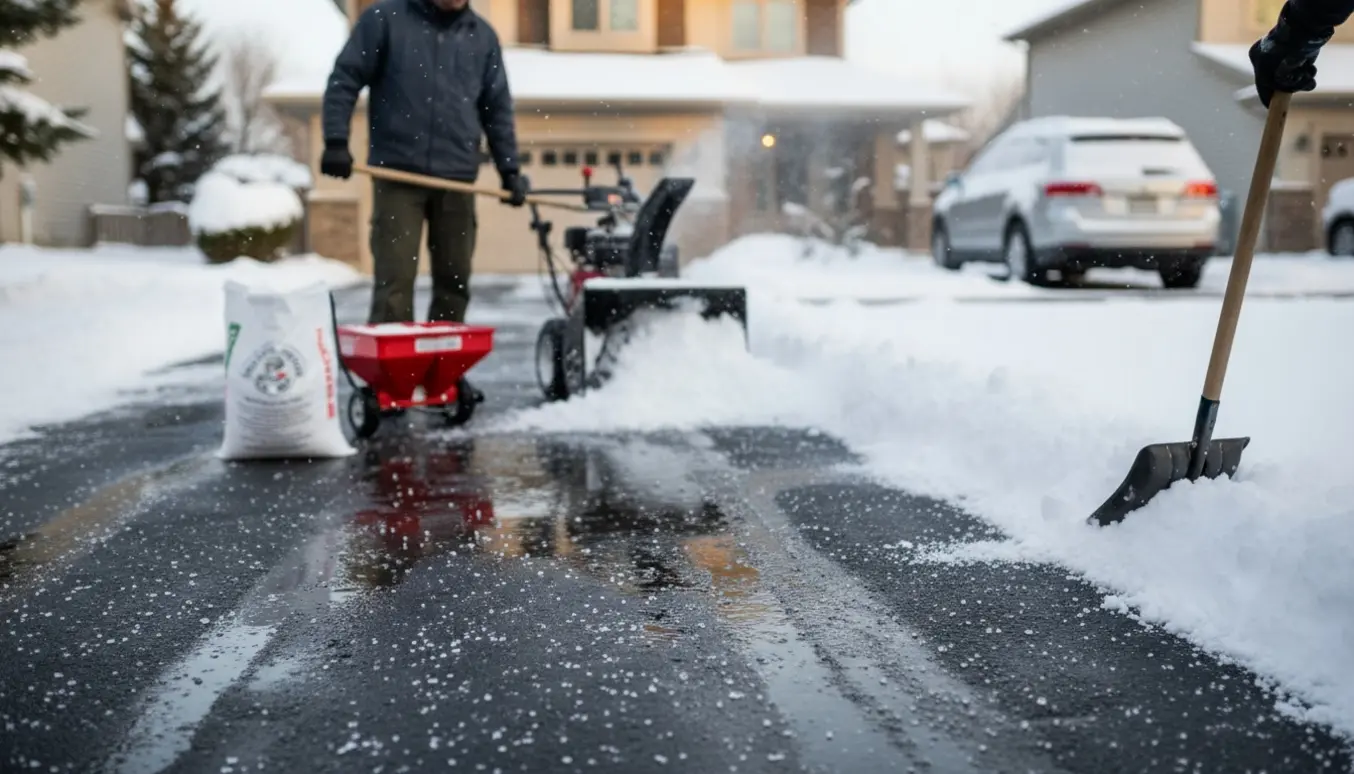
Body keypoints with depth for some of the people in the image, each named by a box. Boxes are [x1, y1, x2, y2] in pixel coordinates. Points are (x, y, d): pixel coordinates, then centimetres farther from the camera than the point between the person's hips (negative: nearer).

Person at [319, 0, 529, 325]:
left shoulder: (483, 36, 11)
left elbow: (498, 109, 16)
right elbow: (344, 79, 1)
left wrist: (510, 169, 10)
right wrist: (336, 142, -10)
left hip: (457, 177, 3)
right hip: (398, 173, -3)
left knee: (454, 280, 6)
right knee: (395, 277, -6)